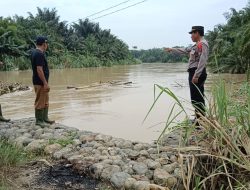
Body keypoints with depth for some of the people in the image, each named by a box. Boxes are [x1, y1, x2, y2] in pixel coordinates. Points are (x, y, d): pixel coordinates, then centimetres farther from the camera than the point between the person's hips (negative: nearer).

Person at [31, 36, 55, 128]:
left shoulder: (34, 52, 11)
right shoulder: (39, 54, -20)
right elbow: (39, 70, -25)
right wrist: (45, 83, -24)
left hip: (41, 82, 11)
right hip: (40, 82, -11)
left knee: (45, 102, 18)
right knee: (40, 102, -1)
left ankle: (45, 118, 26)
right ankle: (39, 121, 8)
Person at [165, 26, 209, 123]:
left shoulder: (203, 44, -11)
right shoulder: (197, 45, 20)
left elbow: (202, 61, -20)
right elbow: (185, 50, 34)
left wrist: (196, 75, -25)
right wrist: (172, 49, 42)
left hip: (197, 73, -10)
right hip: (194, 73, 10)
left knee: (197, 99, -11)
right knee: (196, 98, 12)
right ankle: (199, 119, 19)